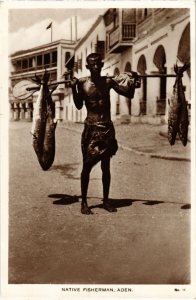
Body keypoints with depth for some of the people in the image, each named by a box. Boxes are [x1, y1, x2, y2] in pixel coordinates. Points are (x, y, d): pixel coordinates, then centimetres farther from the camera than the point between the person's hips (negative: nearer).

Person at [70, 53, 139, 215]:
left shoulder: (109, 81, 2)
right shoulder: (82, 82, -3)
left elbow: (129, 94, 8)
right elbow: (79, 105, 0)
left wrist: (132, 82, -6)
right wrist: (73, 88, -10)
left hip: (107, 128, 2)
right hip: (91, 128, -2)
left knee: (106, 166, 10)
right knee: (87, 165, 1)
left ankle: (106, 200, 23)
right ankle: (84, 202, 12)